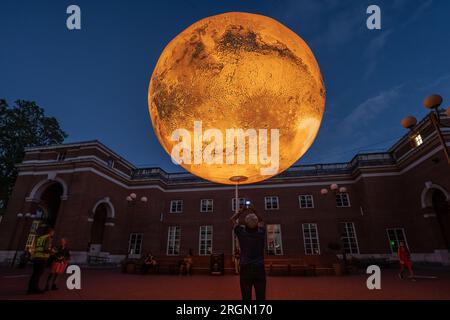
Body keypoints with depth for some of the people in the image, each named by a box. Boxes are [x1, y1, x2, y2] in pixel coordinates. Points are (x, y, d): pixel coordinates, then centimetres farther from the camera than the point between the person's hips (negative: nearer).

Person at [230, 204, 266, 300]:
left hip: (246, 270, -1)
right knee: (261, 297, 5)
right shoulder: (261, 233, 1)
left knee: (246, 297, 2)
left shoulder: (242, 233, -3)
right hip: (260, 270, 2)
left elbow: (232, 220, 13)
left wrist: (241, 211, 19)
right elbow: (261, 221, 24)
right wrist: (254, 211, 24)